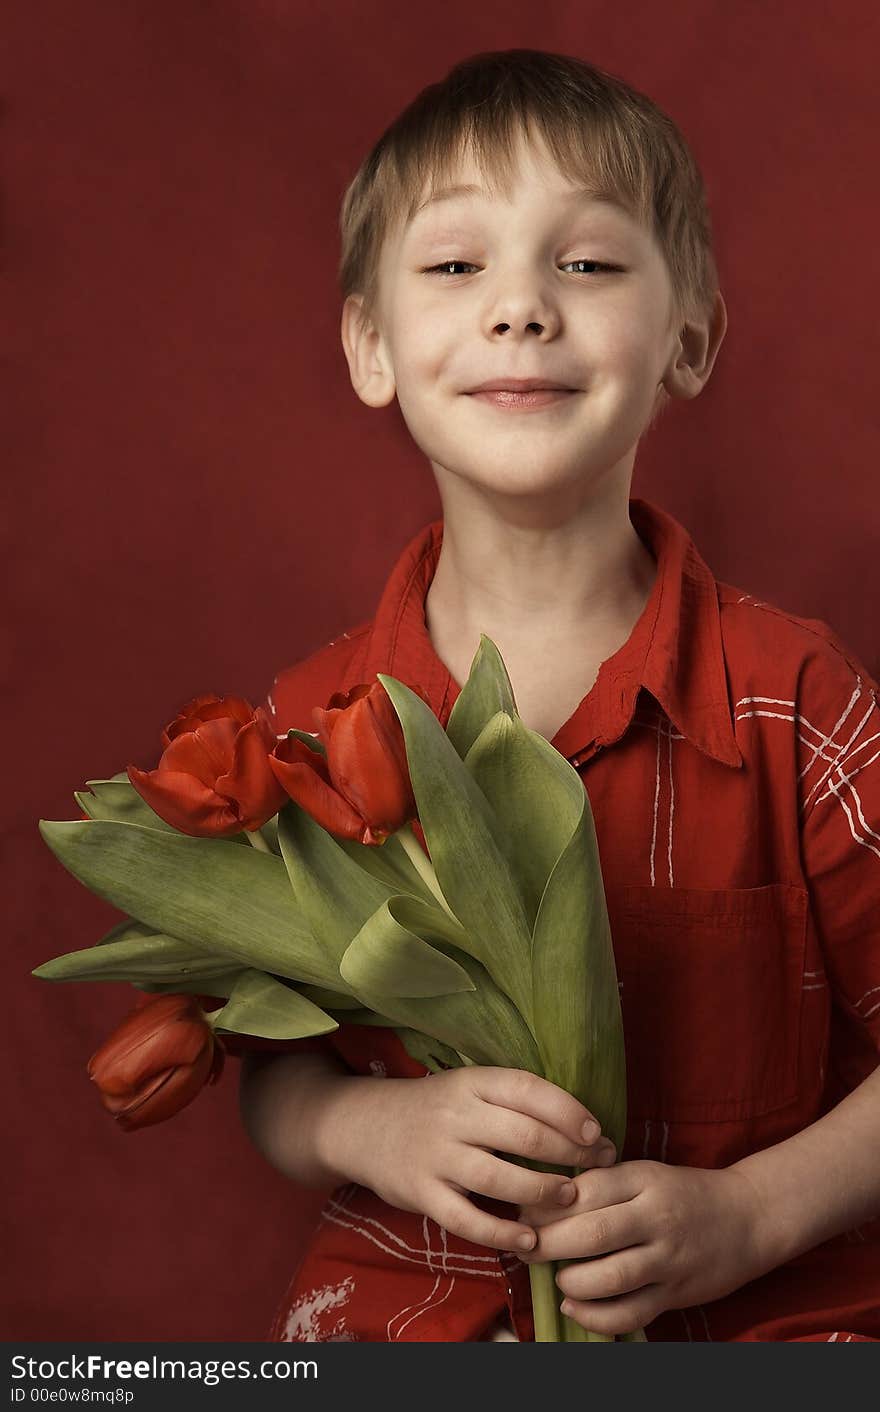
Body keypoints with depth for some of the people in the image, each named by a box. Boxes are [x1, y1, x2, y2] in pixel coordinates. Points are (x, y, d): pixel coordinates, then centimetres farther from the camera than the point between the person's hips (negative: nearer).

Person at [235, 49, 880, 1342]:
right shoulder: (313, 726, -1)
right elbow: (272, 1076, 6)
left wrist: (748, 1214, -15)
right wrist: (375, 1127, -14)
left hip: (766, 1311, -1)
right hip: (404, 1298, 1)